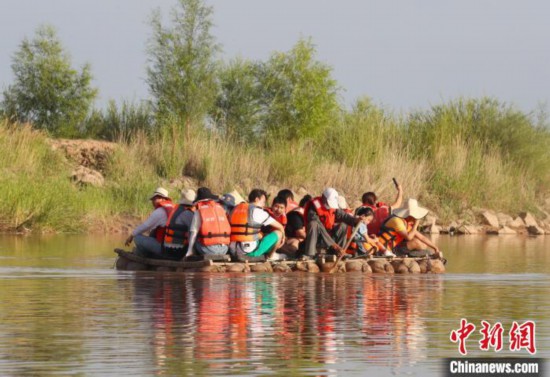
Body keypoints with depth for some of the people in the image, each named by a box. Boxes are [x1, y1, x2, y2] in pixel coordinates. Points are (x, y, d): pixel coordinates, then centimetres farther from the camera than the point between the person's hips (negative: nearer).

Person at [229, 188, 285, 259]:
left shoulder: (235, 209, 14)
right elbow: (279, 227, 4)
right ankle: (270, 255, 24)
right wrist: (283, 237, 26)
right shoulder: (257, 211, -4)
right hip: (251, 252, -7)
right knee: (278, 233, 8)